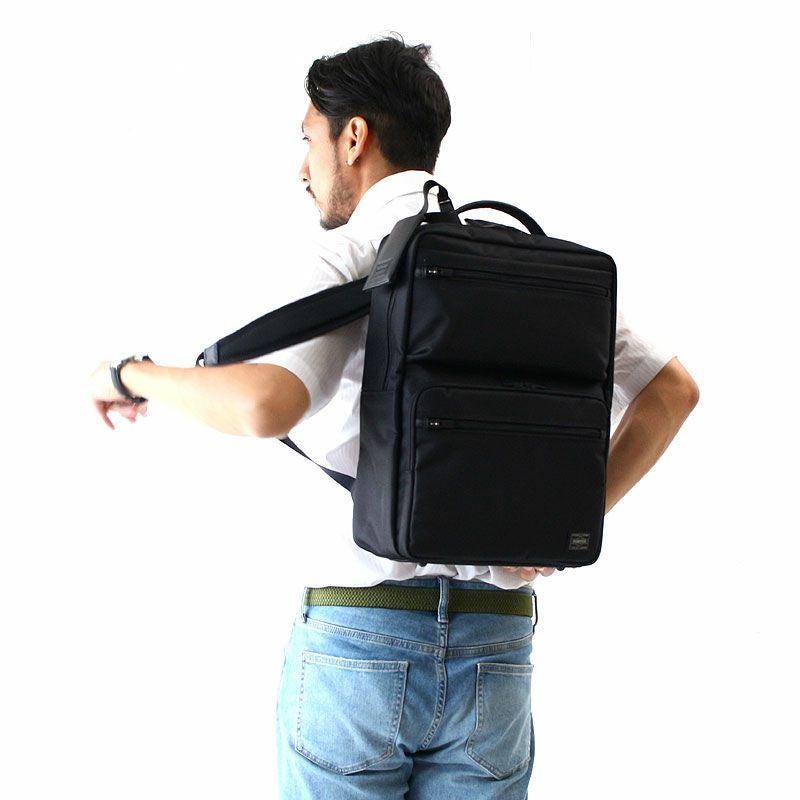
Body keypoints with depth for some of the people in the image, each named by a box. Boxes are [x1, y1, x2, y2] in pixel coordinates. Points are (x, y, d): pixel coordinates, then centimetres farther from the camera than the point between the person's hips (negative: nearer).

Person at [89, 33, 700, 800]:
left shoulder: (352, 255, -6)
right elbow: (671, 389, 9)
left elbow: (264, 404, -24)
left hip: (356, 632, -4)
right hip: (496, 648, 5)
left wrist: (133, 373, -5)